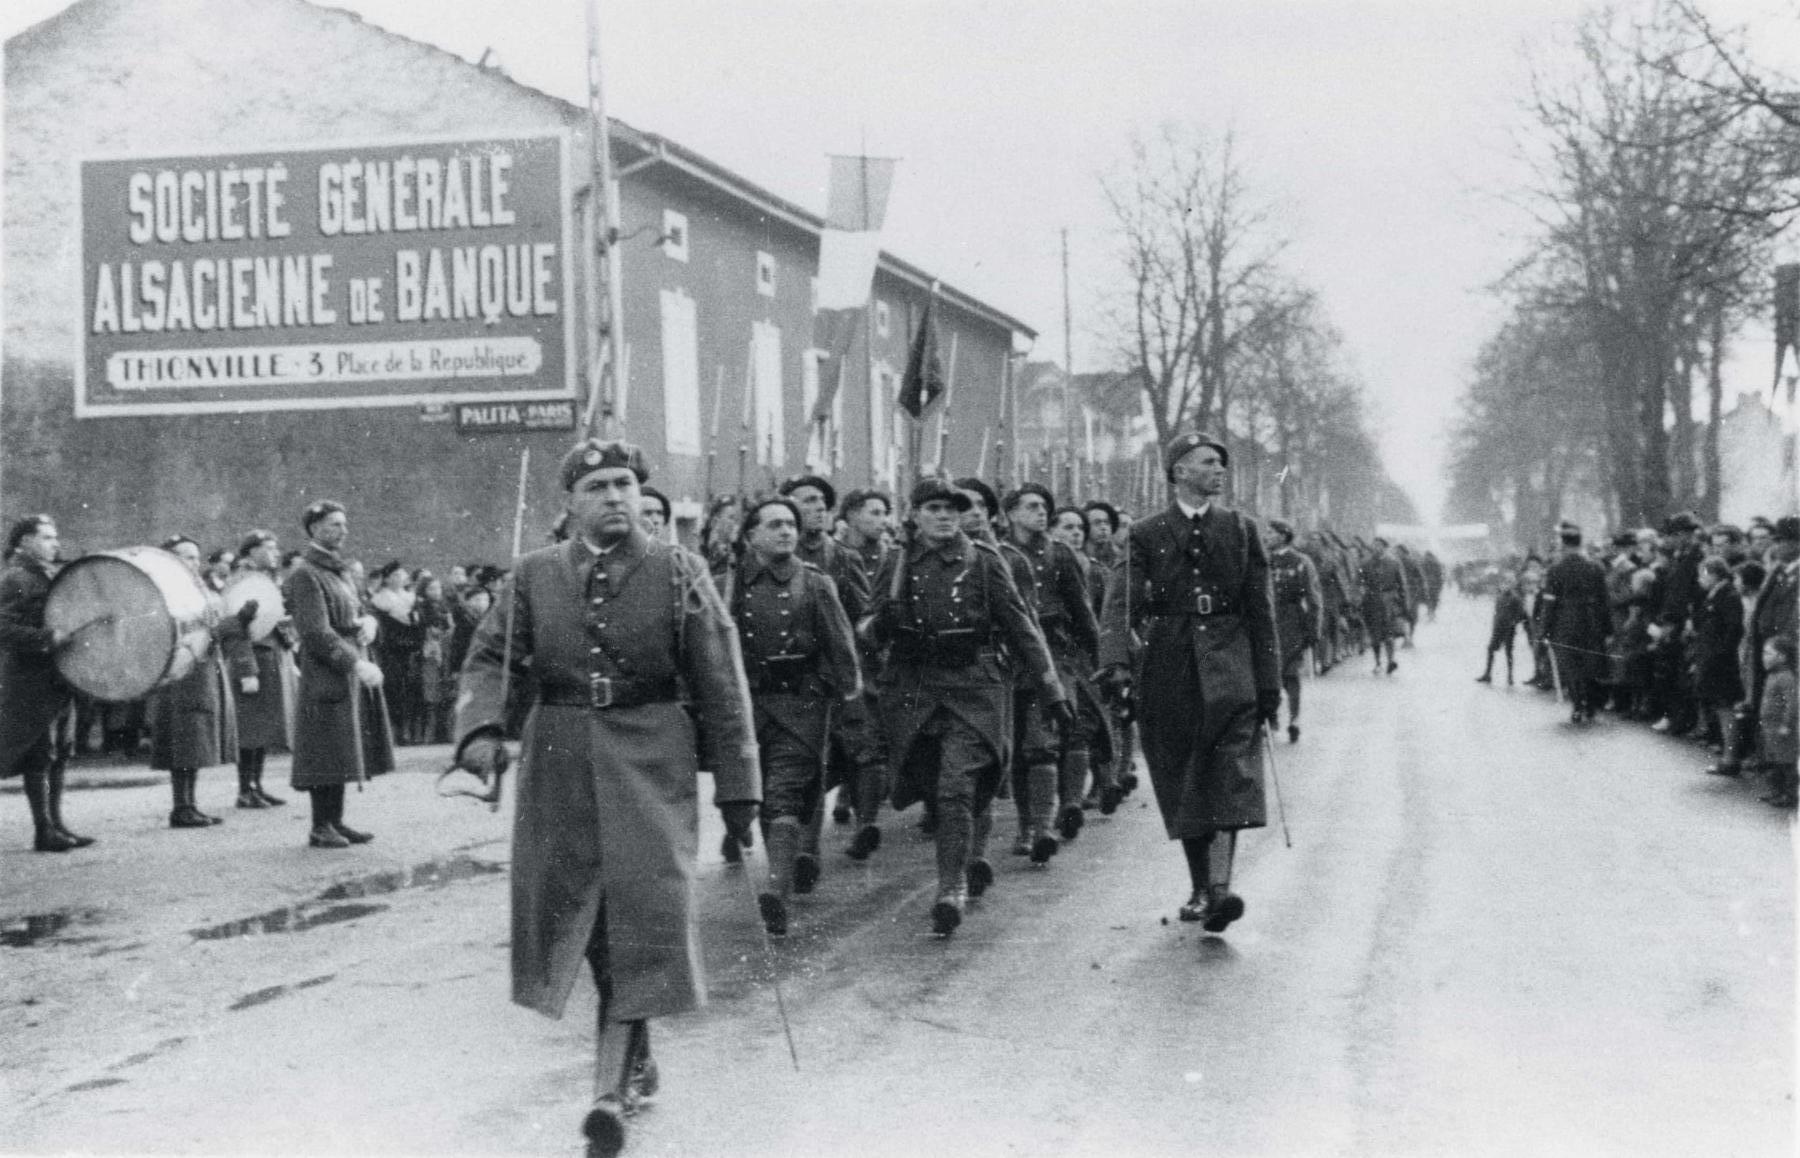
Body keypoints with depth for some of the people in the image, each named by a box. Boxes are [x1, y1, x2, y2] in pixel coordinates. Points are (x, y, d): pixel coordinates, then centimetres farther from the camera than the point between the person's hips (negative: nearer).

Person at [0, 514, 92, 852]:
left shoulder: (50, 576, 18)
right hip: (30, 679, -9)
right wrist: (48, 638, -26)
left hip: (56, 678, 9)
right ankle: (44, 830, -3)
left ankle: (54, 824, 15)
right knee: (40, 754, -6)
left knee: (59, 753, 9)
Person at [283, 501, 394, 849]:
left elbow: (357, 612, 25)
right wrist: (356, 664, -22)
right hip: (326, 675, -9)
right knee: (327, 754, -5)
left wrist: (368, 623, 1)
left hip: (354, 672, 9)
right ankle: (321, 828, 1)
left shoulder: (342, 571, 16)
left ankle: (335, 821, 19)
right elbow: (316, 633, -19)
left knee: (343, 752, 12)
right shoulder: (305, 576, -12)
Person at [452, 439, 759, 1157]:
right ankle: (636, 1058, 28)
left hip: (651, 763, -3)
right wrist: (482, 727, -18)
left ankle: (611, 1088, -10)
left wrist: (737, 784, -4)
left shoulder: (677, 572, -1)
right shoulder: (534, 576, 5)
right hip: (561, 762, 3)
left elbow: (721, 685, -1)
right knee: (576, 910, 9)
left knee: (642, 911, -12)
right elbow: (490, 660, 3)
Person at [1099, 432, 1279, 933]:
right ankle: (1199, 889, 18)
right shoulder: (1146, 535, 5)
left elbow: (1261, 610, 10)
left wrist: (1270, 684, 6)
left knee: (1229, 781, -13)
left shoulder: (1241, 529, 9)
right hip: (1169, 668, 0)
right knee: (1183, 787, 6)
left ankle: (1220, 888, -22)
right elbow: (1121, 601, -6)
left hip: (1229, 666, 0)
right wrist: (1117, 661, -23)